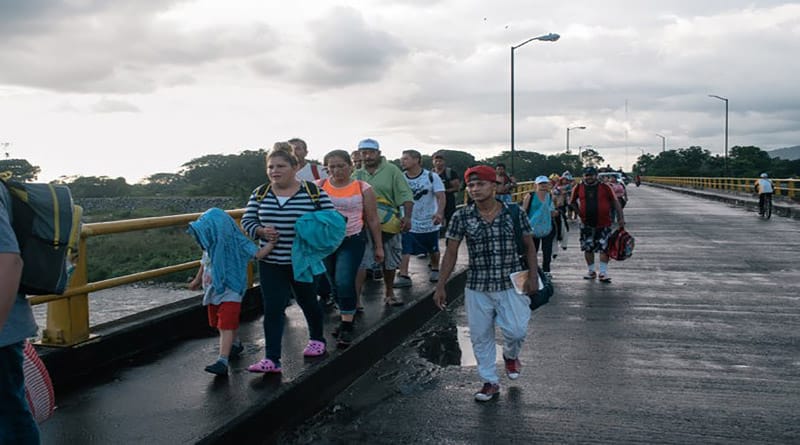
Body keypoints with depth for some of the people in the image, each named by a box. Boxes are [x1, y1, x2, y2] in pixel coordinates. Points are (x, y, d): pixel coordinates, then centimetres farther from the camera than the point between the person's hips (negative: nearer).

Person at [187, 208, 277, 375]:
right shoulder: (210, 247, 2)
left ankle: (222, 361, -14)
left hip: (230, 293, -7)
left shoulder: (237, 244, -18)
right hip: (214, 292, 7)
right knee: (221, 325, 20)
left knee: (226, 326, -12)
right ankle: (235, 344, 45)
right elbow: (204, 264, 20)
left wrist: (271, 243, -33)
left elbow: (258, 254, -20)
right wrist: (197, 281, 33)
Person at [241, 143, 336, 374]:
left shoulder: (313, 192, -8)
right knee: (272, 309, -3)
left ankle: (317, 339, 41)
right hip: (270, 263, 2)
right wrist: (261, 231, -17)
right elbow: (247, 221, 3)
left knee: (308, 301, 16)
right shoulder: (260, 194, 1)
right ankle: (271, 359, 1)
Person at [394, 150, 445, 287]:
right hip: (408, 223, 1)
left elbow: (440, 196, -16)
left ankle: (435, 269, 39)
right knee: (404, 249, -15)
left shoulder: (431, 177, -9)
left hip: (430, 222, -1)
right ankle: (403, 276, -13)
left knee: (433, 250, 15)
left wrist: (439, 212, -33)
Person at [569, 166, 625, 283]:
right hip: (586, 224, 2)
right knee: (588, 248, 9)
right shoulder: (578, 188, 2)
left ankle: (603, 272, 4)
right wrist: (579, 212, 6)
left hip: (604, 224, -2)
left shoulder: (604, 187, -3)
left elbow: (615, 202, 1)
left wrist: (621, 217, -4)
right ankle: (591, 271, 23)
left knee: (604, 248, -4)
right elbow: (572, 202, 17)